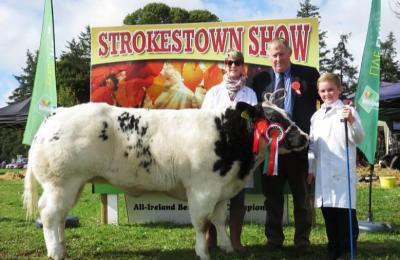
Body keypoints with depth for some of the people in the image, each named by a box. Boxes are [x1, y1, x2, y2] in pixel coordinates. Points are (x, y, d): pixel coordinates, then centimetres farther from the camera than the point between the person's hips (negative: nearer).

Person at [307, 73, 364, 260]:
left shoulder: (347, 111, -1)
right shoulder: (316, 116, 14)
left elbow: (358, 138, -11)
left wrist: (352, 121, -28)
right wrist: (310, 169, 15)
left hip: (343, 173, -5)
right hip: (323, 174, 5)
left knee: (346, 214, -2)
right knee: (328, 213, 12)